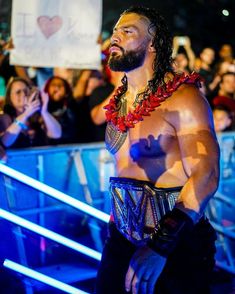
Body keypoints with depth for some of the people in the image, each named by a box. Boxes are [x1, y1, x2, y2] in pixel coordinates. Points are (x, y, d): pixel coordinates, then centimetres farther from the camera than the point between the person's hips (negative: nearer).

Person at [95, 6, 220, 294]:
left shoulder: (183, 97, -16)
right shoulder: (118, 100, 7)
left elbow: (205, 175, -25)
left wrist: (160, 246, -34)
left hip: (177, 244, -6)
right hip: (122, 236, 7)